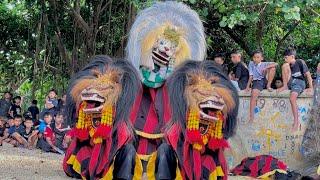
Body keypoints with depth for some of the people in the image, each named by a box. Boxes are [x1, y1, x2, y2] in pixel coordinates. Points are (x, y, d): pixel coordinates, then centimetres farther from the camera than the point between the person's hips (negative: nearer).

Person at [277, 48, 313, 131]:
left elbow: (307, 74, -10)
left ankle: (296, 121, -29)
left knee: (292, 98, -35)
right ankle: (285, 86, -15)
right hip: (290, 83, 6)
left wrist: (311, 87, -16)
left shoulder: (300, 62, -6)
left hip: (299, 83, -6)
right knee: (285, 66, -11)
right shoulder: (288, 65, 12)